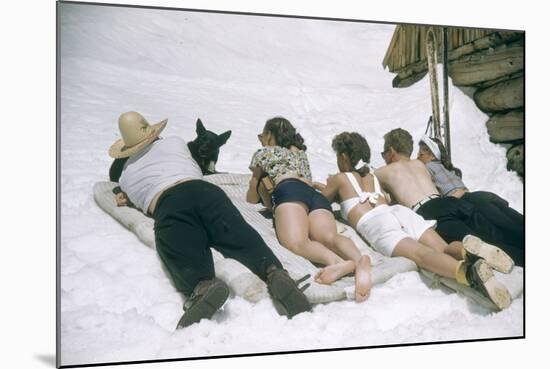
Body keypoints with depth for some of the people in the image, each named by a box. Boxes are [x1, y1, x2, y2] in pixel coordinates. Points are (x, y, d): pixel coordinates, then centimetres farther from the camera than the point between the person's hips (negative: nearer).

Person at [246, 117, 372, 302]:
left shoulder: (264, 152, 29)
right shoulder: (301, 152, 42)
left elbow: (252, 199, 34)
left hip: (289, 192, -5)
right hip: (317, 195, 5)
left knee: (296, 242, -31)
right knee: (329, 237, -26)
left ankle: (340, 262, -62)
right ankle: (359, 260, -61)